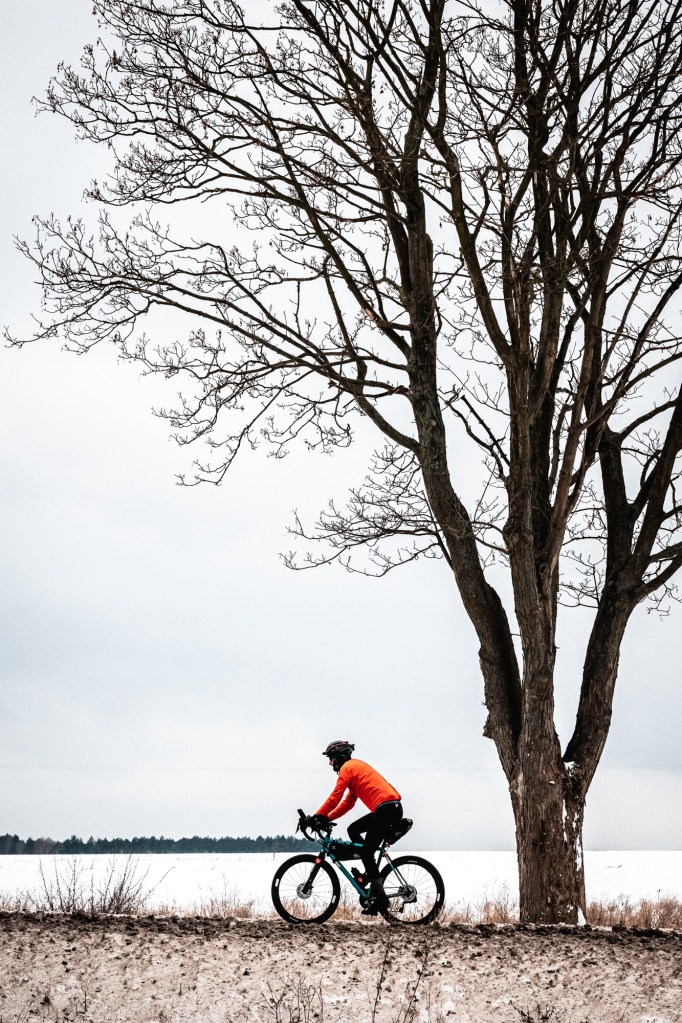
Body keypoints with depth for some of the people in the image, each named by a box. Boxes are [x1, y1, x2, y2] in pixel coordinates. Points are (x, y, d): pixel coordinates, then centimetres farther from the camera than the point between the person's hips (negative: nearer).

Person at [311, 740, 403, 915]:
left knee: (367, 852, -5)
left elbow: (335, 797, -8)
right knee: (353, 830, 17)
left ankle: (380, 897, -6)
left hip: (387, 808, -10)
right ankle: (371, 872, 14)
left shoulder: (347, 767, -2)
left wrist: (317, 816, 0)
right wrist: (327, 818, 20)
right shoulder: (355, 767, 27)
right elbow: (347, 803, 27)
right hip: (393, 808, 10)